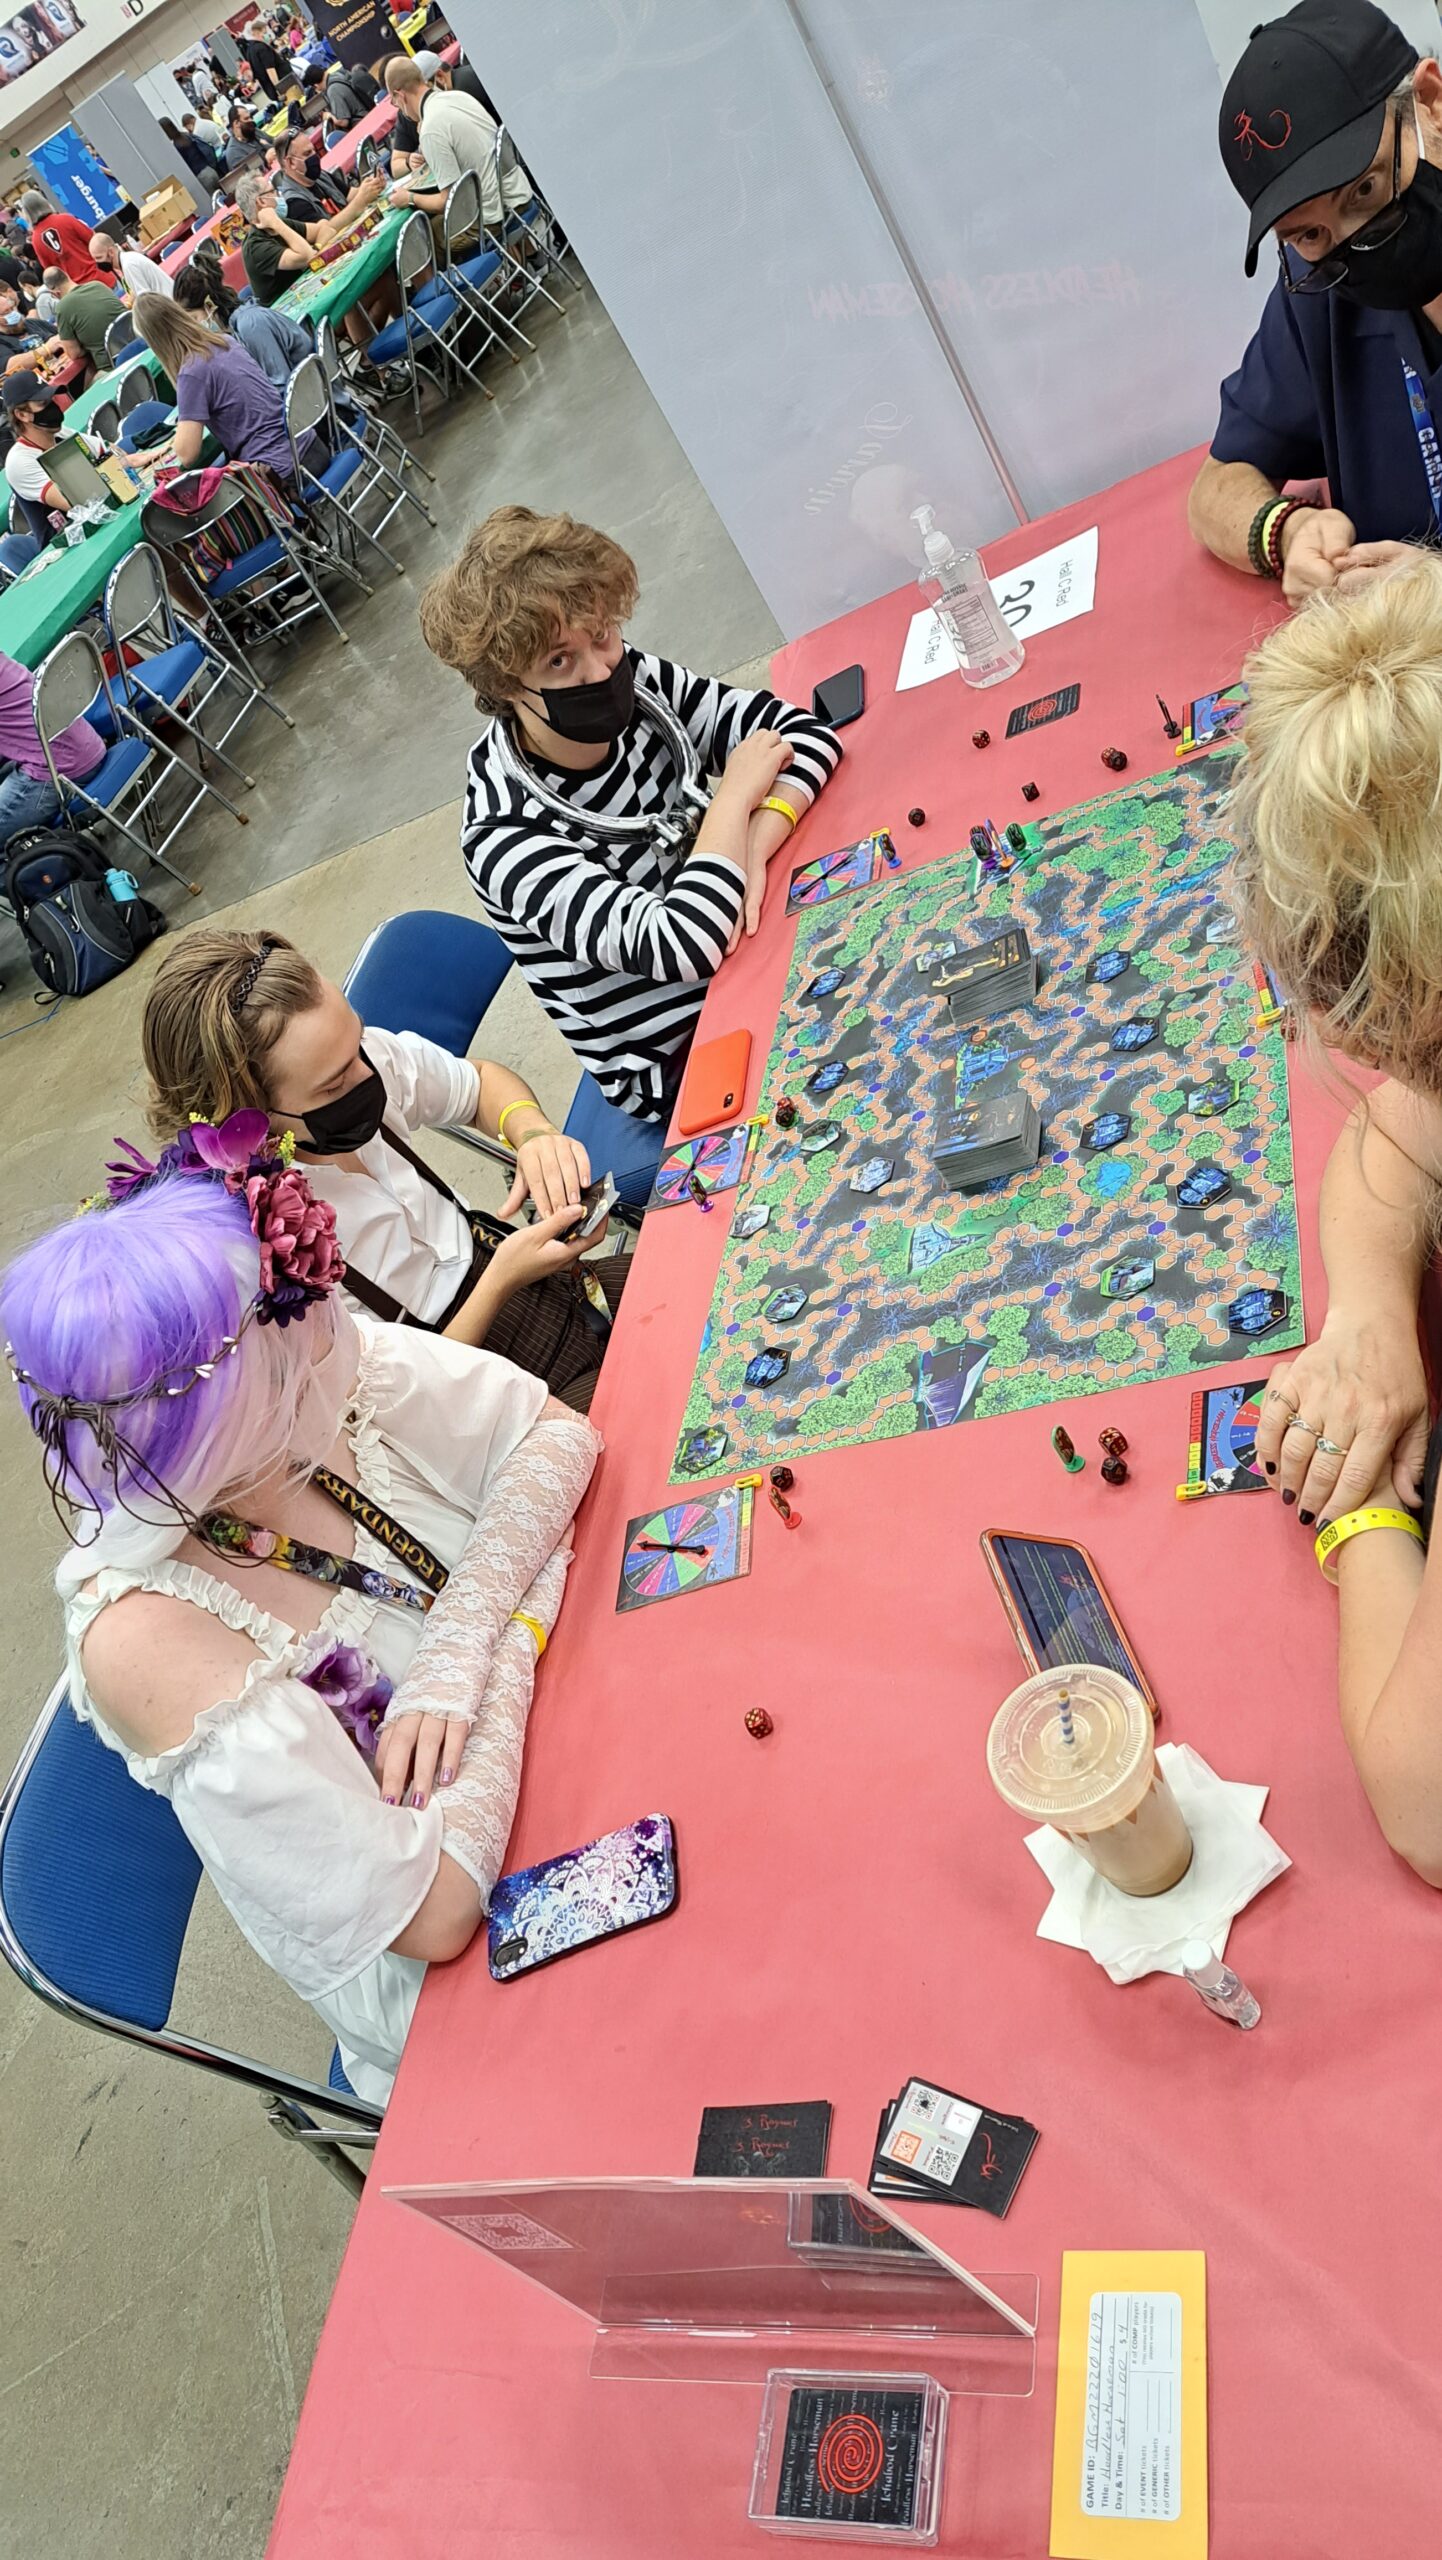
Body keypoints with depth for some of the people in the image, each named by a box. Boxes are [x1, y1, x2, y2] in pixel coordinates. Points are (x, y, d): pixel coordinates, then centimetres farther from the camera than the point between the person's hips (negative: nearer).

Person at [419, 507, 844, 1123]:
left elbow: (802, 729, -7)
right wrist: (737, 793, -24)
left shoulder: (634, 682, -9)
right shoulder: (502, 837, -27)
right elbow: (682, 946, -37)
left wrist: (755, 843, -27)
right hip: (679, 1067, -6)